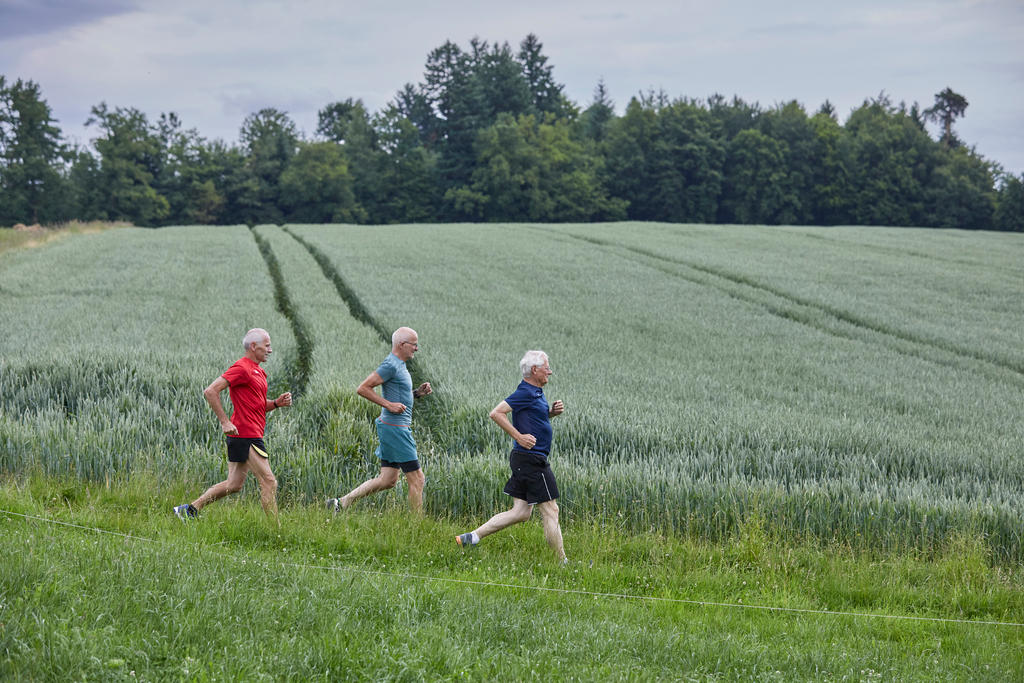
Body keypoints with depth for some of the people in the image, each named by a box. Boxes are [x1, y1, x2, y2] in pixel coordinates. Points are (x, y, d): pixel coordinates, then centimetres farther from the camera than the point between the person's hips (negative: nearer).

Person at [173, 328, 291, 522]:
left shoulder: (258, 371, 19)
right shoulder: (242, 368, -12)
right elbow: (210, 391, -18)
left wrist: (276, 403, 7)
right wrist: (225, 422, -20)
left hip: (242, 437, 10)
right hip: (246, 435, -10)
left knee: (234, 484, 12)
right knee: (269, 482, -7)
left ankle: (190, 509, 17)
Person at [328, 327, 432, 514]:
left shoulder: (399, 365, 16)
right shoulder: (390, 365, -15)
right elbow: (362, 389, -19)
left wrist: (417, 393, 10)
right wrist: (389, 405, -21)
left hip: (394, 428, 10)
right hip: (395, 429, -10)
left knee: (387, 480, 11)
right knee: (417, 479, -5)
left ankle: (341, 503, 13)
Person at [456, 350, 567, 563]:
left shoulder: (536, 392, 15)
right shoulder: (526, 393, -16)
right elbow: (496, 413, -22)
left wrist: (552, 412, 11)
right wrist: (519, 437, -22)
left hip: (526, 460, 10)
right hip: (531, 459, -10)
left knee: (520, 513, 9)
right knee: (550, 511, -2)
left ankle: (472, 537, 9)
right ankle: (562, 562, 5)